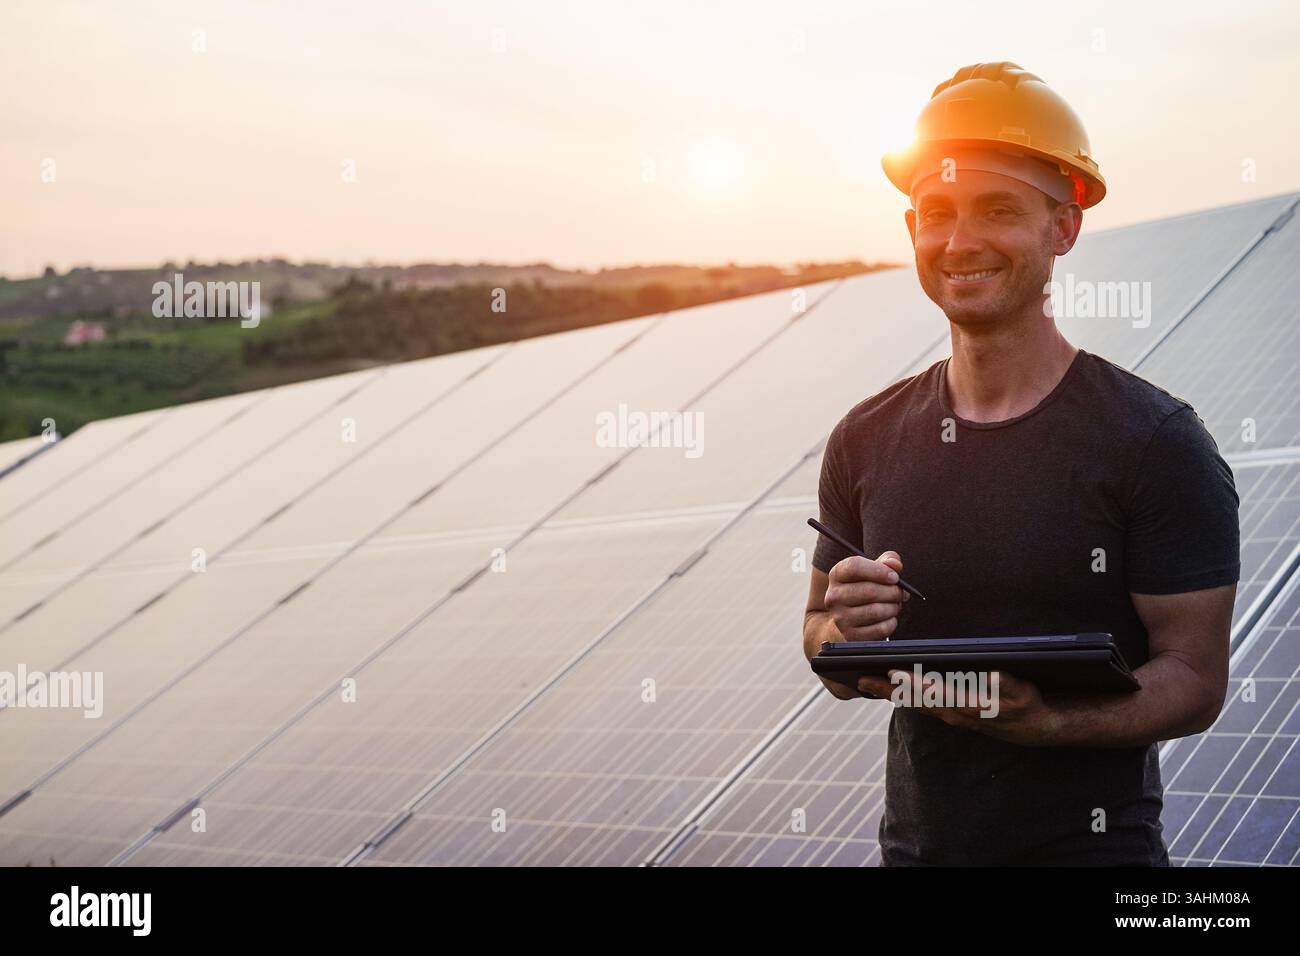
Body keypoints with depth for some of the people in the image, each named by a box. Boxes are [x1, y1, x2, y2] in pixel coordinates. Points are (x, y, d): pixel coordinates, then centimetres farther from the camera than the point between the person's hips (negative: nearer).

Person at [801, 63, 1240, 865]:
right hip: (916, 840, 4)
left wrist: (1048, 721, -28)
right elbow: (824, 650, 10)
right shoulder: (868, 440, 3)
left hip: (1092, 842, -4)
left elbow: (1196, 677, -12)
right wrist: (845, 635, -13)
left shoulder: (1156, 441, -11)